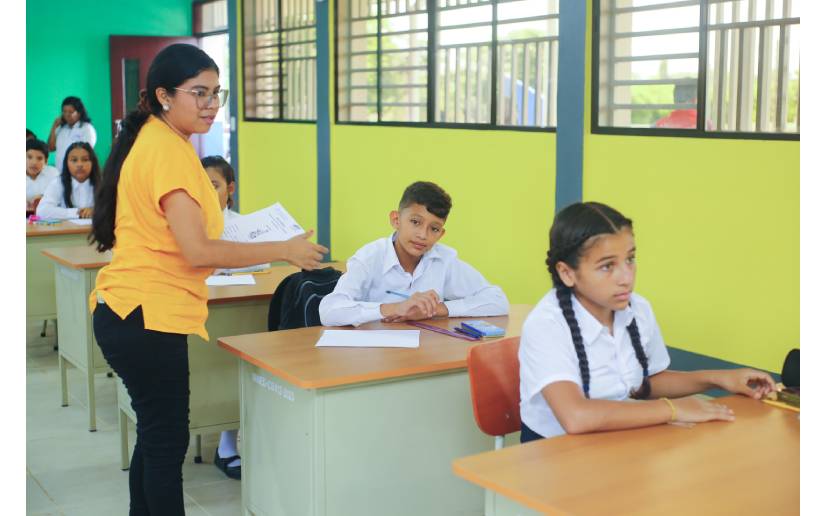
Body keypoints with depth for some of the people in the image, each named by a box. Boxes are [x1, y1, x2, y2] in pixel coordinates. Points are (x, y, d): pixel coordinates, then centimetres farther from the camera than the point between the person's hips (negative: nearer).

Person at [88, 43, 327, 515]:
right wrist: (285, 250, -17)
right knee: (168, 441, 1)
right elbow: (198, 251, -23)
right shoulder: (169, 150, -17)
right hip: (147, 318, -10)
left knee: (156, 435, 20)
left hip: (130, 314, 10)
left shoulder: (154, 141, 12)